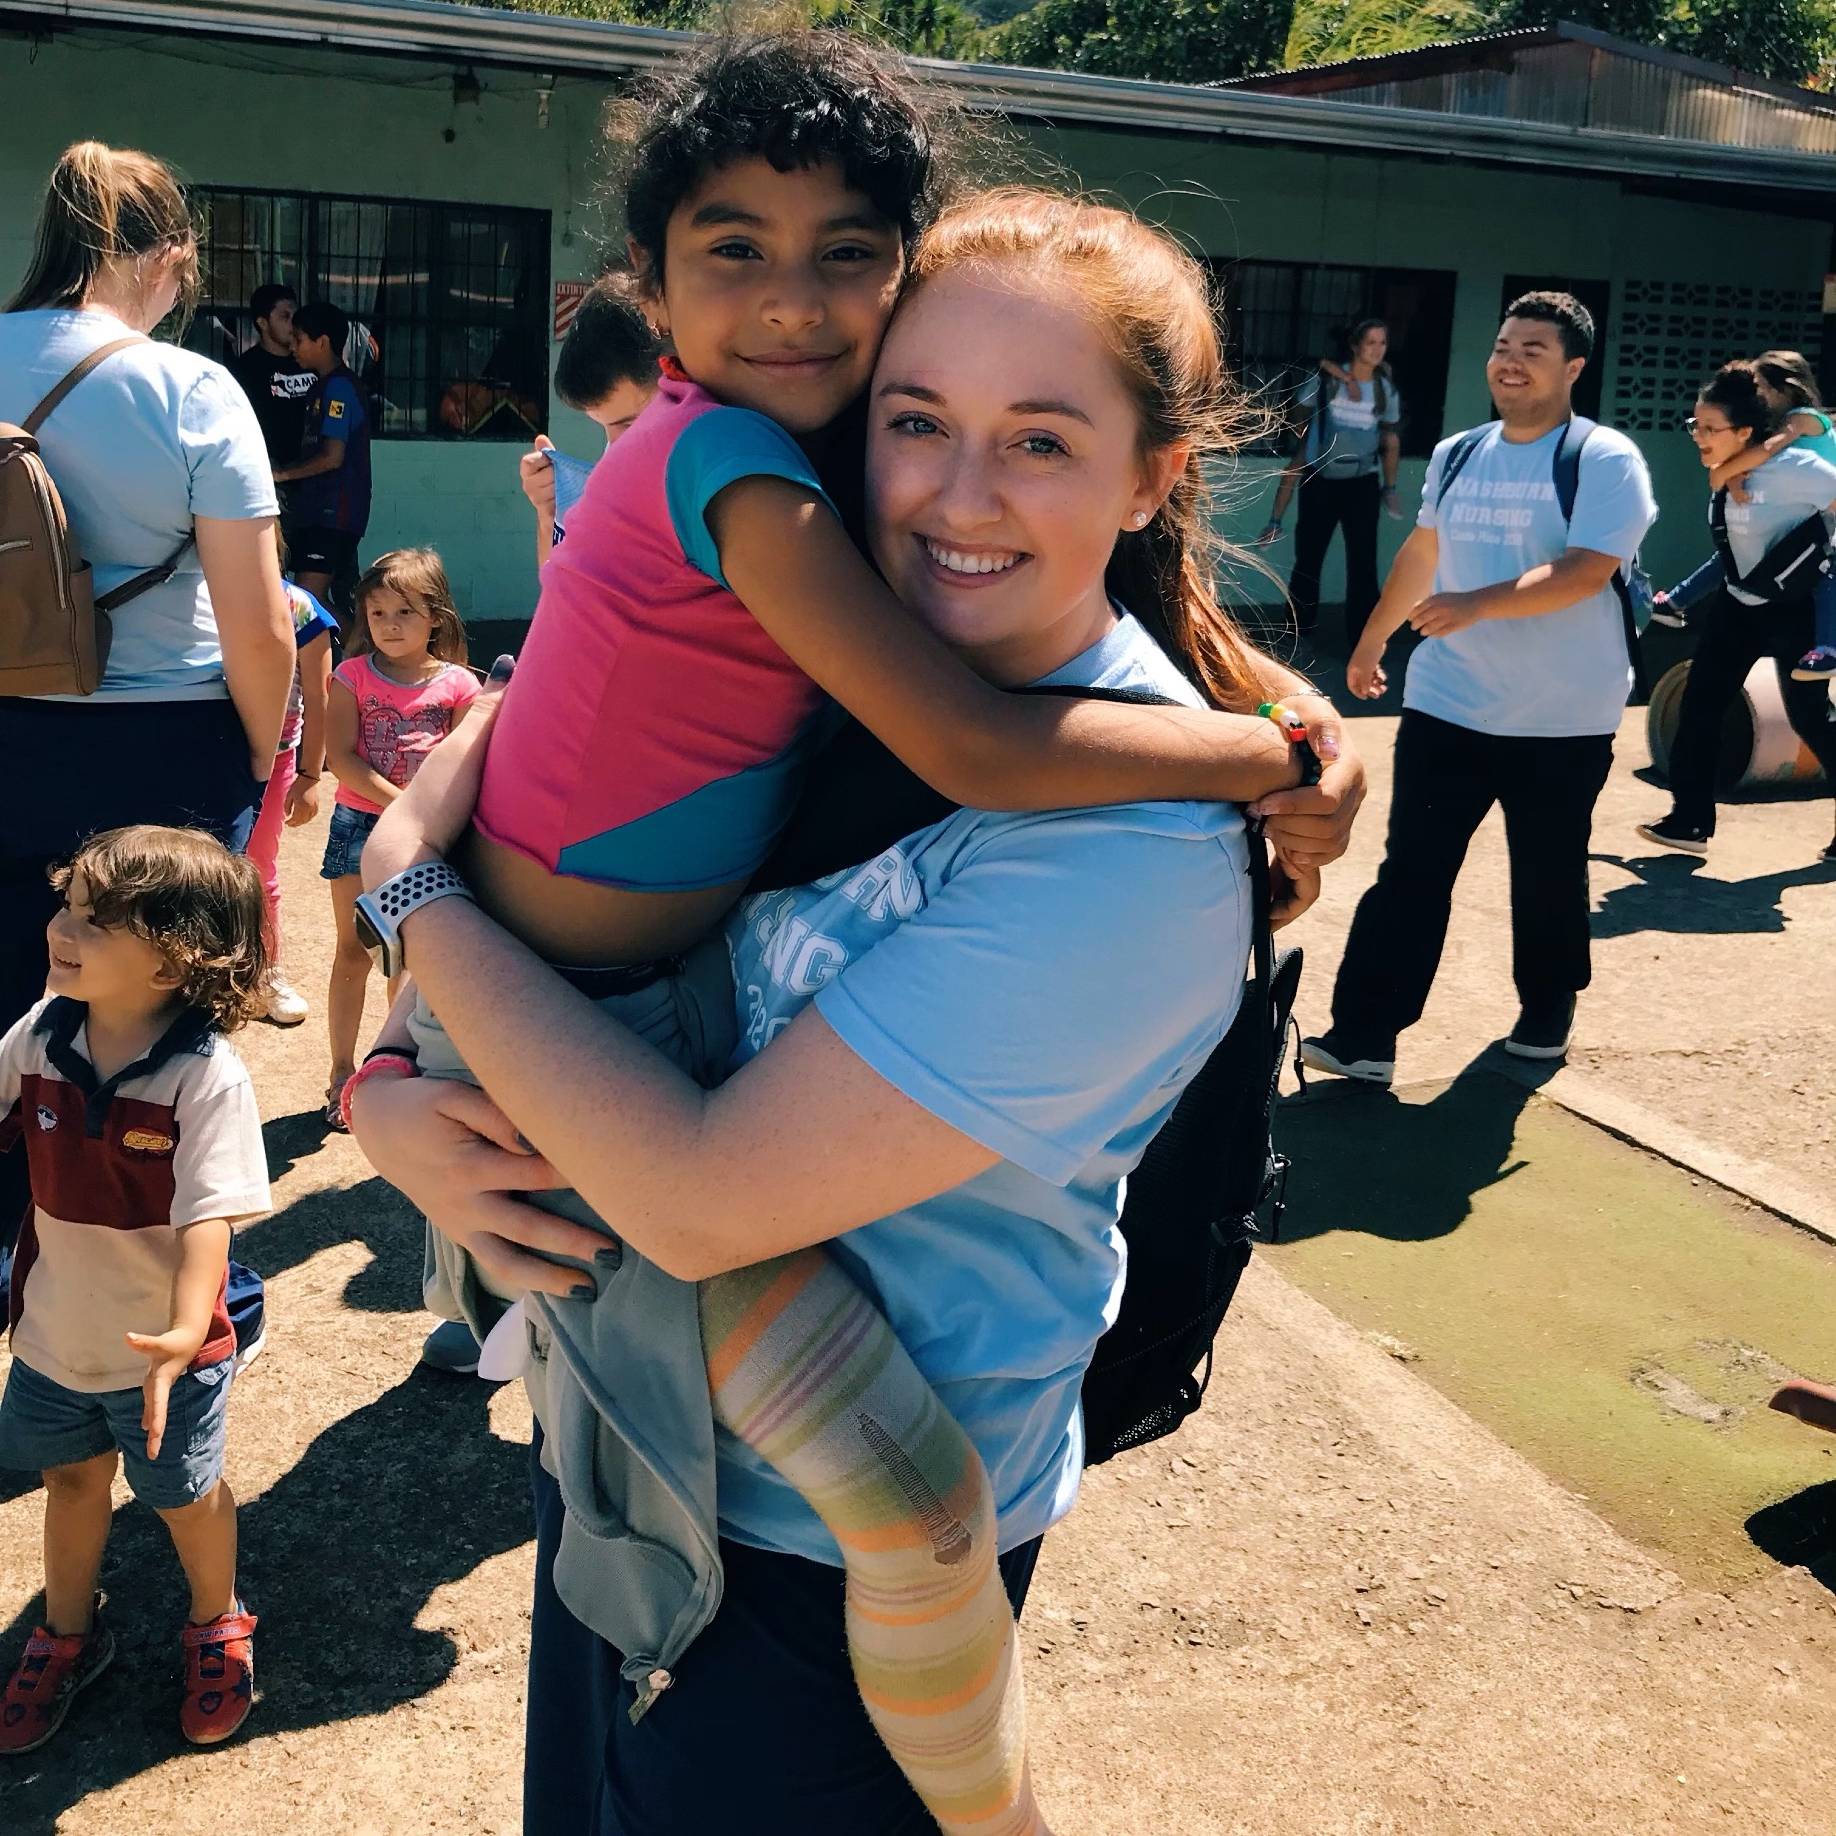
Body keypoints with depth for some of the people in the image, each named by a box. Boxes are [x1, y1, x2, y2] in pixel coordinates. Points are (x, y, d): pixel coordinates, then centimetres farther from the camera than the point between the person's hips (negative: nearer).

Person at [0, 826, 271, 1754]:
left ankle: (217, 1624, 46)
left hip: (162, 1346, -4)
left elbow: (208, 1220, -31)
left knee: (183, 1494, 18)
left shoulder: (205, 1077, -28)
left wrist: (183, 1333, -44)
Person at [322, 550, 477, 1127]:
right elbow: (341, 757, -11)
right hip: (360, 824, 0)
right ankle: (342, 1072, 13)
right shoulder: (353, 676, -2)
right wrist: (398, 802, -19)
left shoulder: (457, 686, -2)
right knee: (354, 950, 5)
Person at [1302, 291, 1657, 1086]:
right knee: (1409, 872, -2)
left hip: (1563, 721, -4)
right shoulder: (1455, 456, 9)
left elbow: (1586, 572, -22)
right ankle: (1363, 1036, -1)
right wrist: (1371, 641, 30)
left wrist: (1476, 605, -33)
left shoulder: (1603, 459, -10)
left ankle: (1547, 1012, 34)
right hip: (1446, 705, 4)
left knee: (1548, 878, 12)